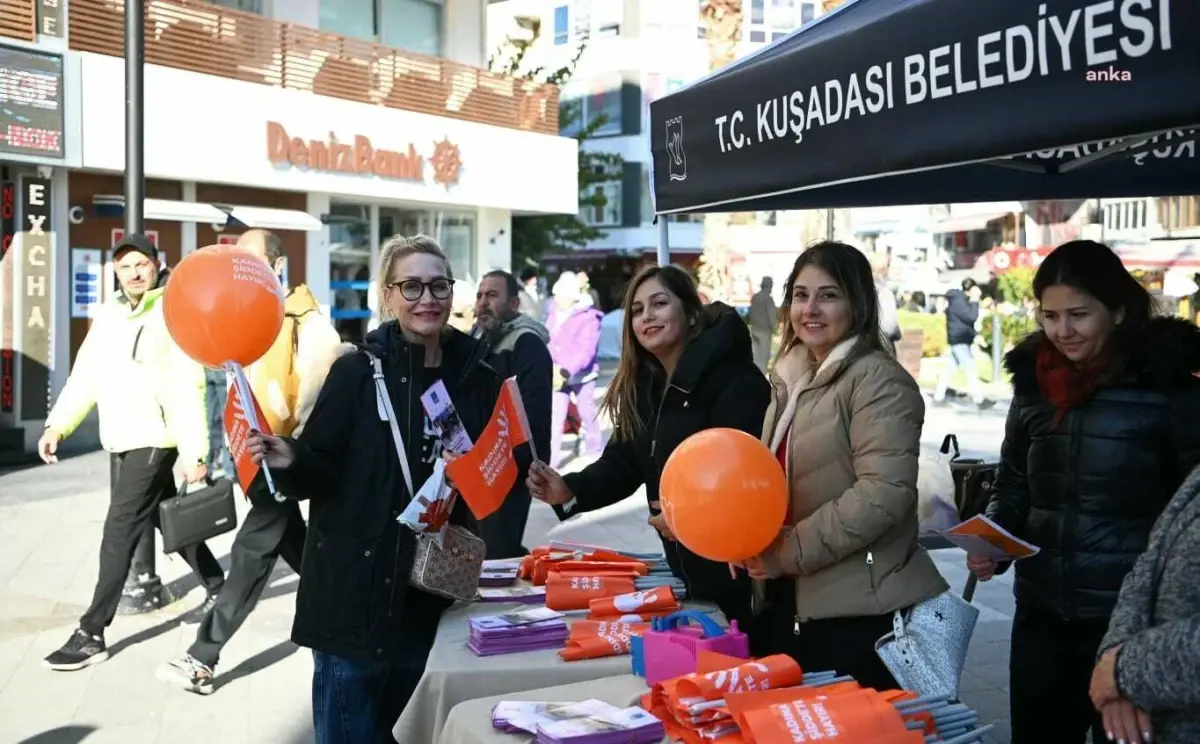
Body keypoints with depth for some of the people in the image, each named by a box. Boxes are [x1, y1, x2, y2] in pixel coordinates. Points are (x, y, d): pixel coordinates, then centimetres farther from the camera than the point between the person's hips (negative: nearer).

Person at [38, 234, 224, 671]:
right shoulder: (108, 315, 11)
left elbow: (188, 386, -16)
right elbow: (85, 376, 13)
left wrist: (195, 452, -21)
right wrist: (57, 425, 0)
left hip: (155, 441, -7)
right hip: (119, 441, 7)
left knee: (119, 533, -7)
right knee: (170, 521, 18)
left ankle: (91, 634, 0)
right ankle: (217, 588, 35)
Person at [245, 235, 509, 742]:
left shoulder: (479, 378, 3)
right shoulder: (356, 372, -7)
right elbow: (321, 473, -9)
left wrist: (525, 474, -11)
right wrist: (290, 461, -29)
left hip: (437, 595, 4)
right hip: (357, 592, -3)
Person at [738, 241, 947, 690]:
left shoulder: (878, 380, -13)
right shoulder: (794, 379, 13)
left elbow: (884, 493, -23)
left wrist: (792, 551, -20)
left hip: (860, 611, -8)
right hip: (792, 603, 8)